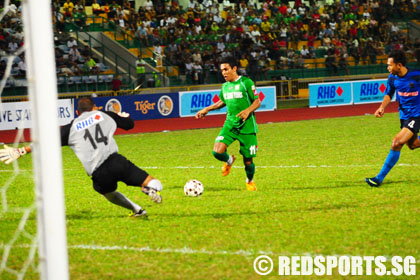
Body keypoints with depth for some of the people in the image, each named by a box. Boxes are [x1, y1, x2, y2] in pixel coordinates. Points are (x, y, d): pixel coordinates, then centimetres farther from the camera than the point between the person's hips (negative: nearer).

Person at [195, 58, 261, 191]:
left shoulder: (246, 82, -6)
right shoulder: (225, 86, 11)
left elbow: (257, 102, -6)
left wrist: (248, 110, -24)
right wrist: (207, 109, 22)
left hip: (247, 126, -4)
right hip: (230, 124, 4)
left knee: (248, 161, 0)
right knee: (217, 151, -18)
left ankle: (250, 181, 31)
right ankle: (229, 160, 17)